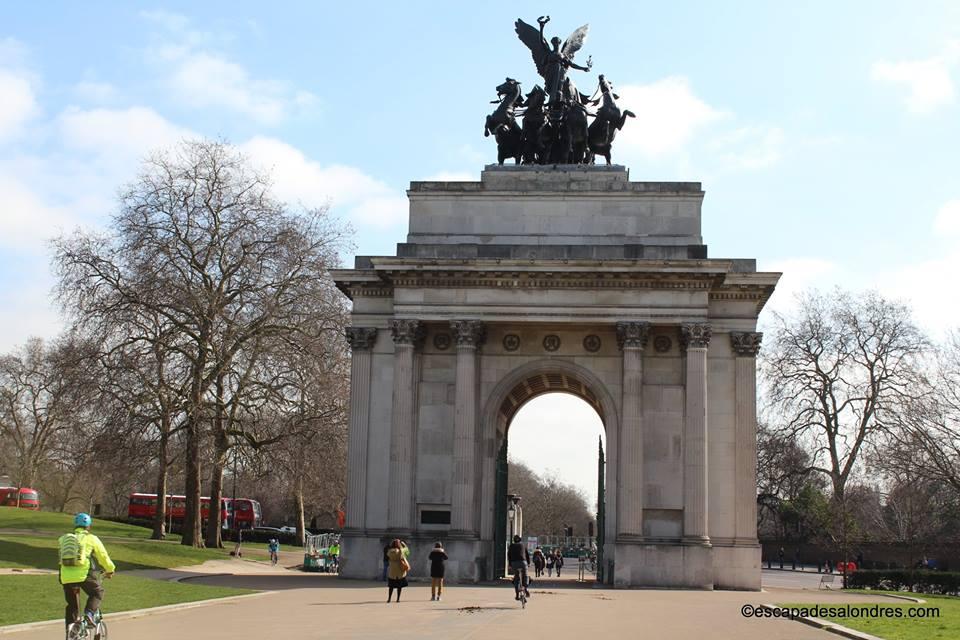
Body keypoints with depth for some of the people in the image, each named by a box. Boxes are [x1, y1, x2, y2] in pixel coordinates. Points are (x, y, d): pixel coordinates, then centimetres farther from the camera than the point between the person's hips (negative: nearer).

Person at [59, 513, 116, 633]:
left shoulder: (64, 538, 17)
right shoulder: (91, 539, 5)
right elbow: (103, 556, 10)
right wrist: (110, 570, 27)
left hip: (66, 577, 4)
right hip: (84, 575, -4)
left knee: (72, 605, 15)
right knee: (97, 593, 19)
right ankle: (90, 613, -5)